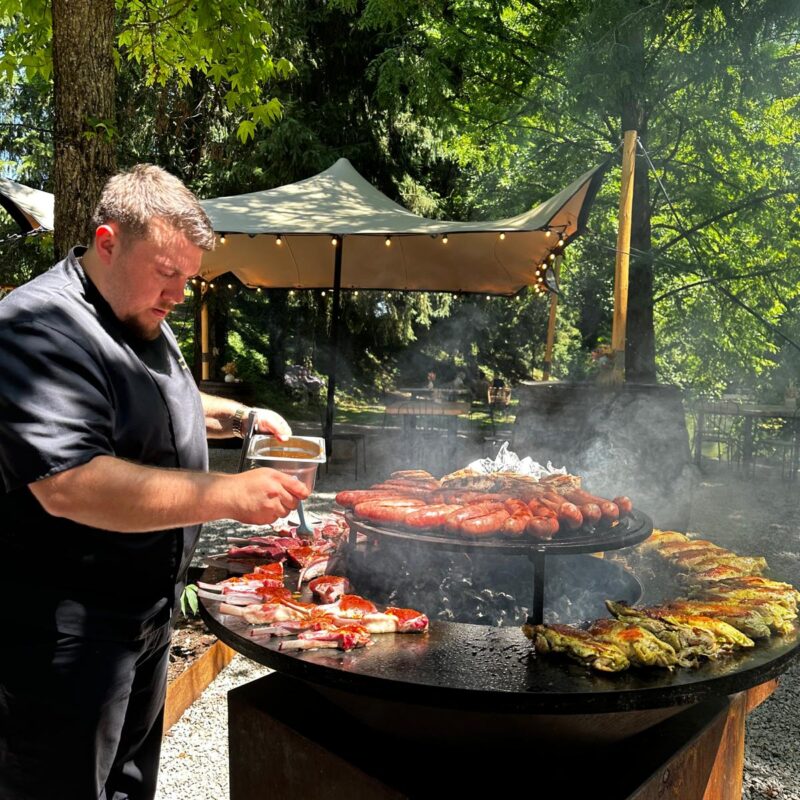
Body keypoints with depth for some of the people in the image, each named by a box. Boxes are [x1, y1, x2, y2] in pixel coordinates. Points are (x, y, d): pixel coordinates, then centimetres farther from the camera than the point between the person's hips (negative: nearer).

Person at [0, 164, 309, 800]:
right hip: (66, 633, -9)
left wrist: (236, 416, 9)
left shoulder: (143, 319, 8)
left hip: (149, 605, 9)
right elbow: (69, 485, -34)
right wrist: (233, 495, -34)